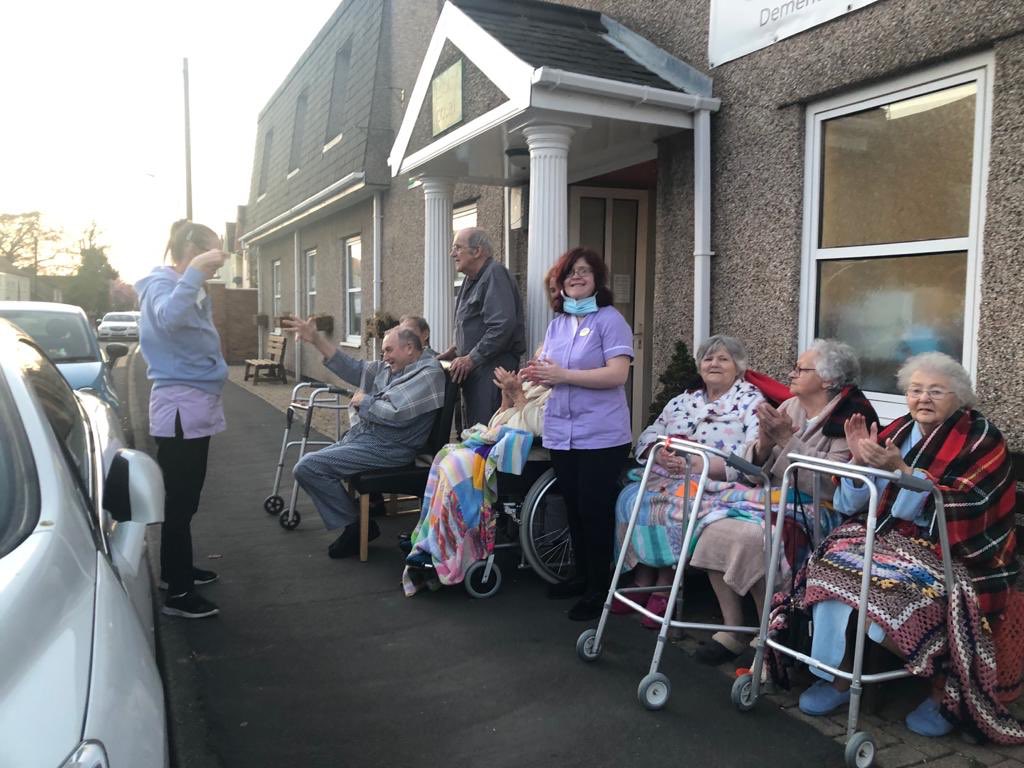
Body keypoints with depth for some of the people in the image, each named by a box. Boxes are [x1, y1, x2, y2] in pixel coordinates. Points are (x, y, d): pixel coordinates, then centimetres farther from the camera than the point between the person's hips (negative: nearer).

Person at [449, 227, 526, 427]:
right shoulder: (470, 280, 20)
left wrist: (471, 359, -18)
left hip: (492, 367, -10)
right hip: (473, 369, 10)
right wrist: (457, 351, 14)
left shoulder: (495, 274, -10)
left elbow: (503, 326, -22)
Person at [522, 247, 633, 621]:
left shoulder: (610, 320, -8)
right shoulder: (557, 322, 14)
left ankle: (599, 587, 14)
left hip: (601, 435, -6)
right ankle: (582, 576, 30)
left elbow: (617, 374, -18)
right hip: (561, 432, 7)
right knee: (574, 509, 15)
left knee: (595, 511, 1)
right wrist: (539, 373, -7)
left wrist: (562, 375, -21)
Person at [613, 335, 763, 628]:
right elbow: (648, 437, 14)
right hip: (668, 478, 6)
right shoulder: (683, 400, 20)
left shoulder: (751, 401, 2)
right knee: (631, 498, -19)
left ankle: (663, 590, -13)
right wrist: (660, 453, -12)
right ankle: (642, 583, -9)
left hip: (713, 485, -5)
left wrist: (697, 463, -22)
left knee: (674, 511, -31)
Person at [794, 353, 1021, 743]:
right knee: (837, 557, -21)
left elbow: (957, 507, -20)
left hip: (958, 552, -5)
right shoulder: (897, 431, 7)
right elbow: (850, 506, 6)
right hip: (894, 537, 5)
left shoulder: (981, 439, -5)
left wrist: (899, 470, -27)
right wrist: (859, 461, -11)